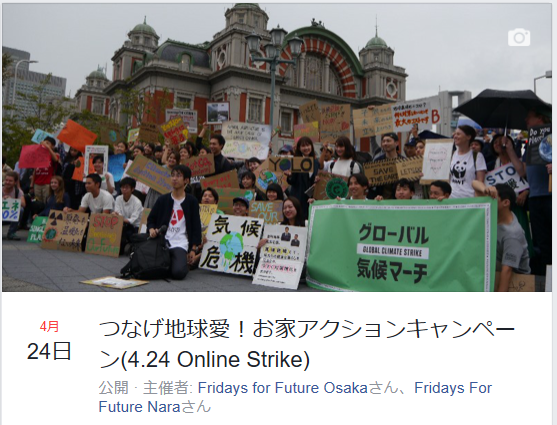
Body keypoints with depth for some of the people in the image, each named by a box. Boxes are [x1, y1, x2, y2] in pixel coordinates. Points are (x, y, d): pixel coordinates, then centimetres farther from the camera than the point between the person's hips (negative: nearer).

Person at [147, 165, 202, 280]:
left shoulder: (191, 201, 5)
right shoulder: (163, 199, 11)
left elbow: (196, 226, 6)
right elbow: (151, 219, 16)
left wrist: (194, 249, 0)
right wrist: (151, 230, -7)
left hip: (180, 244, -2)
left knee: (178, 272, -26)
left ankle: (185, 262, 10)